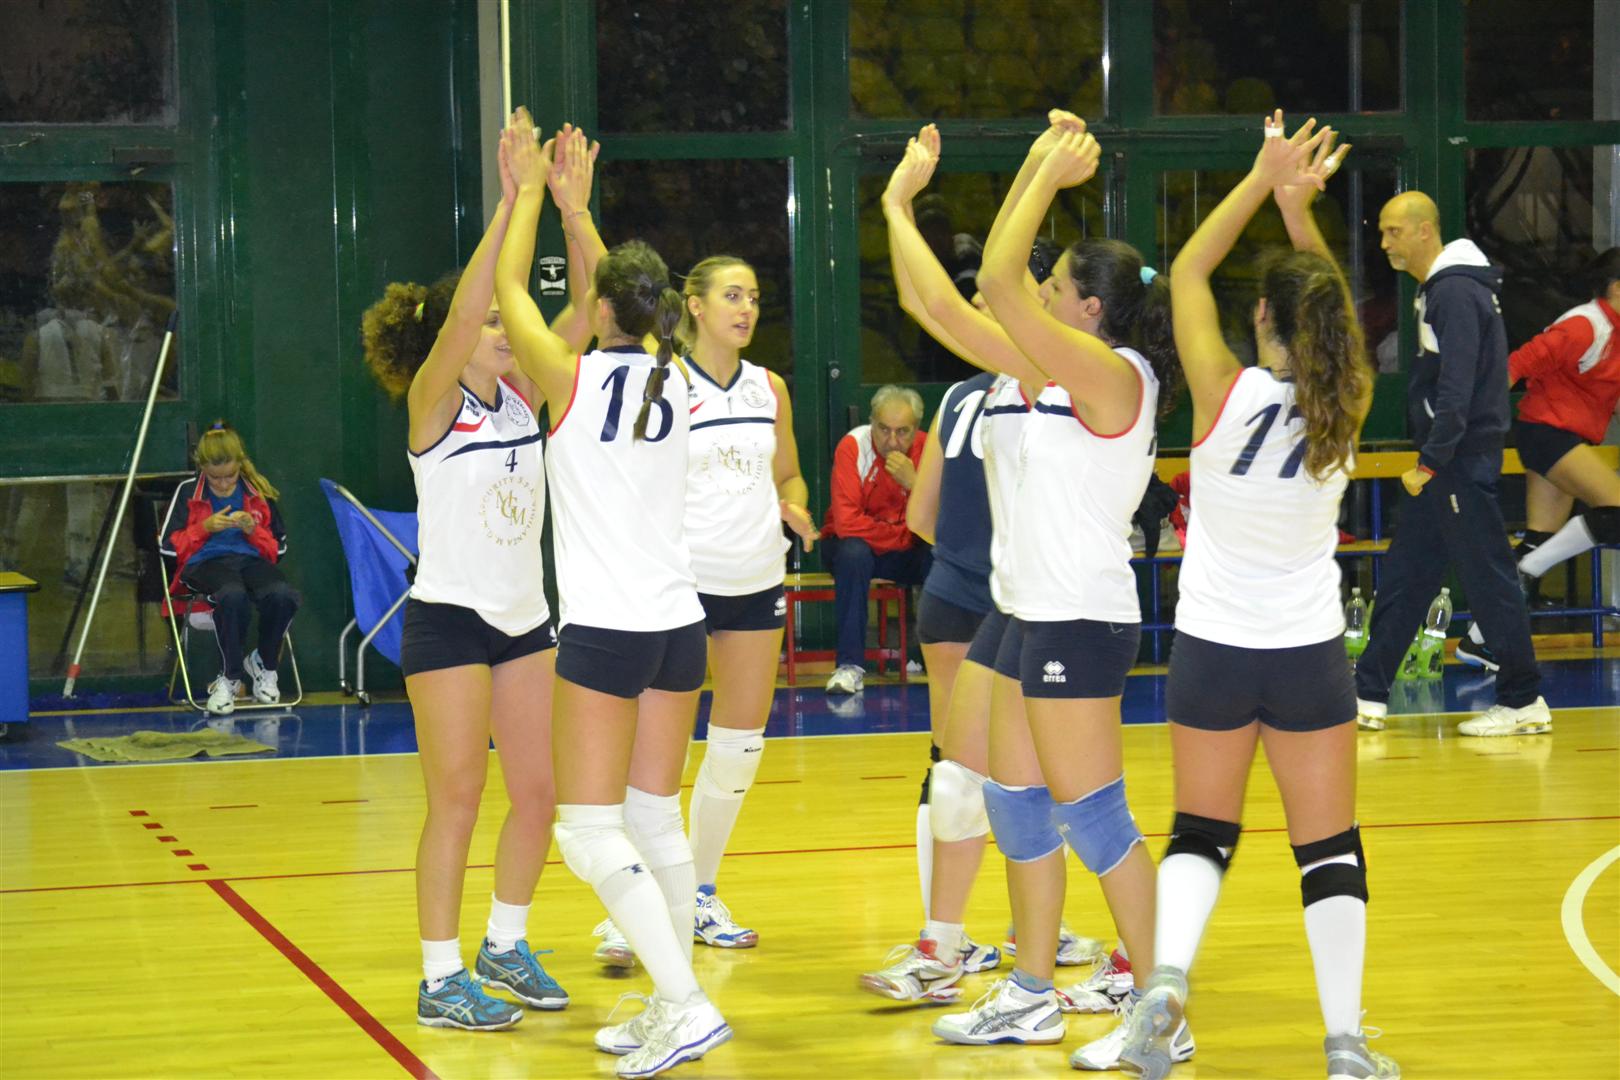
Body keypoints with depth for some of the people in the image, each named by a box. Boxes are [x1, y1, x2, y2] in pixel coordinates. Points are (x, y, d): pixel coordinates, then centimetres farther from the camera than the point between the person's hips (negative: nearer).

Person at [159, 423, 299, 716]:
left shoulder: (258, 493, 15)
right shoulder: (187, 493, 10)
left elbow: (278, 548, 17)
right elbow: (169, 546, 7)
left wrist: (253, 531, -4)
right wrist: (205, 528, -6)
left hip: (251, 559, 2)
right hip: (206, 562, -2)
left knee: (283, 595, -35)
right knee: (233, 595, -42)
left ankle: (264, 665, -5)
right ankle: (229, 678, -21)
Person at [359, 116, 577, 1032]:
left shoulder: (523, 396, 5)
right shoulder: (432, 405, -11)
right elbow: (462, 313, -27)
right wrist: (510, 205, -31)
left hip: (526, 619, 6)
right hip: (450, 621, -6)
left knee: (540, 794, 8)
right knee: (457, 801, -3)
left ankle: (506, 947, 25)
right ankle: (441, 980, 6)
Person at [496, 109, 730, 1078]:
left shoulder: (573, 378, -10)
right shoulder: (673, 381, 5)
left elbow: (512, 289, 6)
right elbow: (625, 308, 25)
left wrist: (529, 192, 19)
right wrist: (575, 208, 33)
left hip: (605, 631, -6)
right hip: (678, 624, 6)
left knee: (591, 832, -4)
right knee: (656, 819, 13)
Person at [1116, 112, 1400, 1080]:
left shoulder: (1227, 395, -16)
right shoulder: (1346, 409, -10)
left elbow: (1187, 272, -3)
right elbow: (1331, 306, 9)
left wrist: (1264, 180, -1)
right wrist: (1298, 202, 1)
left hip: (1214, 648, -1)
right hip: (1309, 652, 1)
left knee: (1203, 830, 14)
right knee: (1330, 847, 9)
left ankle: (1168, 976, -10)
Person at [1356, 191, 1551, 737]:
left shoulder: (1456, 293, -17)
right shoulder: (1438, 288, 14)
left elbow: (1456, 390, -22)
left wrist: (1430, 463, -20)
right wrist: (1428, 460, 16)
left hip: (1462, 462, -10)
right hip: (1442, 462, 10)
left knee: (1488, 580, -3)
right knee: (1403, 576, 11)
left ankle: (1524, 703, 4)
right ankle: (1369, 696, 16)